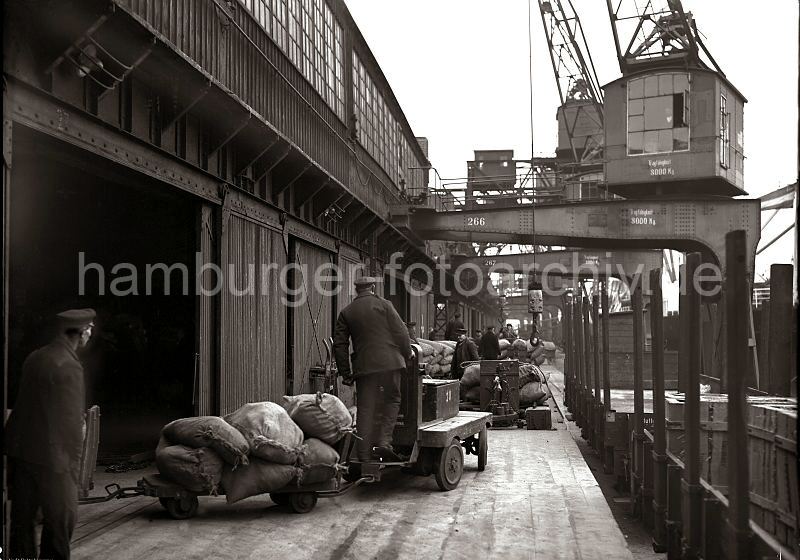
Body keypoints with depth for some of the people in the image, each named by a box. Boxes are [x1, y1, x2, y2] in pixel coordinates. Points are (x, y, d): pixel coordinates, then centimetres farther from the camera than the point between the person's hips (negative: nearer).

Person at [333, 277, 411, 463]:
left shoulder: (346, 313, 10)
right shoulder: (383, 305, 2)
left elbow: (339, 344, 9)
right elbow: (401, 333, 0)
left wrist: (345, 373, 14)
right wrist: (407, 356, 13)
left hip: (364, 366, 2)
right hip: (390, 363, -2)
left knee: (365, 409, 6)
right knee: (392, 400, 12)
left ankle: (364, 455, 7)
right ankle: (384, 442, -4)